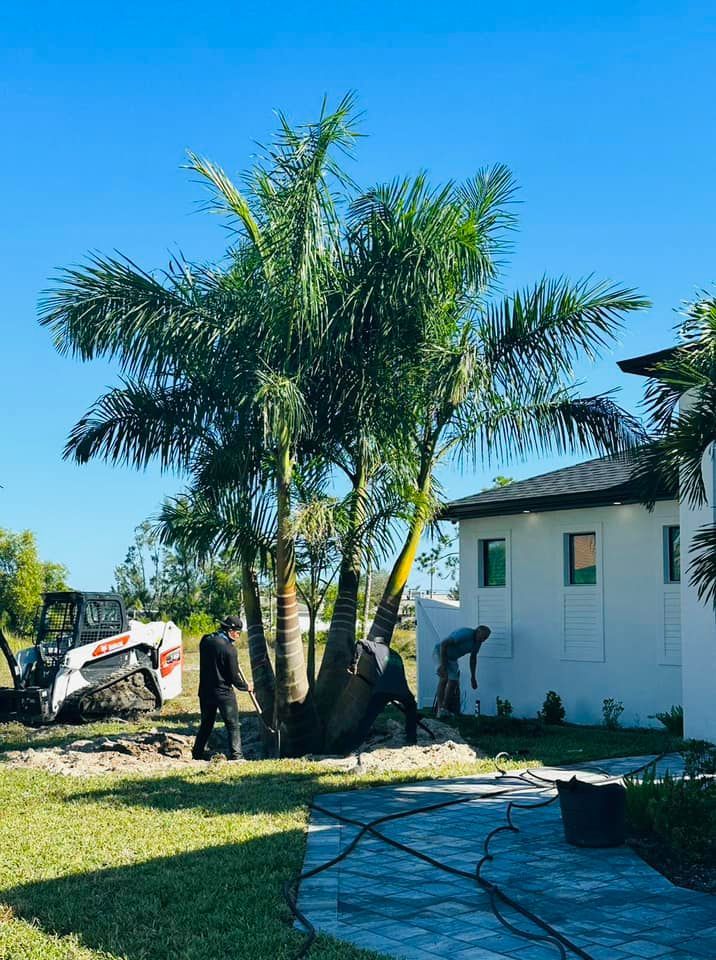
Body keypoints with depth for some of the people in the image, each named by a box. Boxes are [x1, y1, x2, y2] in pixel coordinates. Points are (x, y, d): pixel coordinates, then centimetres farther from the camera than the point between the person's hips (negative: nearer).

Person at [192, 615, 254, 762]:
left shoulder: (205, 640, 1)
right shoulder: (229, 648, -18)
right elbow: (234, 676, -12)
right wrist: (246, 686, 5)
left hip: (205, 691, 6)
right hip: (224, 693, -6)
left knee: (206, 724, 20)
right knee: (233, 725, 3)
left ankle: (198, 754, 25)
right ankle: (235, 755, 0)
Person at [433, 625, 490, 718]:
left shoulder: (478, 642, -3)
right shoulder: (465, 634, -30)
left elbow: (473, 658, 13)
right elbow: (443, 644, -33)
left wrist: (473, 677, 13)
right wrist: (443, 665, -33)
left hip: (452, 658, 9)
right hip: (440, 652, -9)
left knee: (453, 682, 1)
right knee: (444, 678, -25)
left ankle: (445, 708, 10)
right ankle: (440, 708, -25)